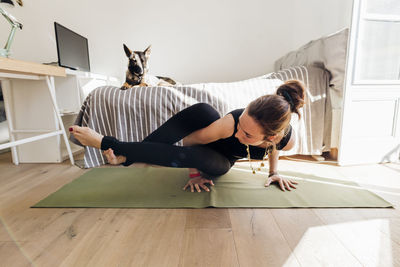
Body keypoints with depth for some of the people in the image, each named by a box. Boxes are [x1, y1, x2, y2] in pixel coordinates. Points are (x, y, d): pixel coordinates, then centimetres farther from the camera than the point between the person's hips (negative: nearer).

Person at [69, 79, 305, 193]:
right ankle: (127, 157, -26)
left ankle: (106, 143, -23)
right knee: (202, 110, -39)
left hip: (221, 163, 1)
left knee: (192, 155, -38)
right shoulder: (233, 122, -39)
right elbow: (188, 139, -23)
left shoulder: (287, 139, -29)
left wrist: (274, 172, -1)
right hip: (212, 135, -1)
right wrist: (194, 173, -14)